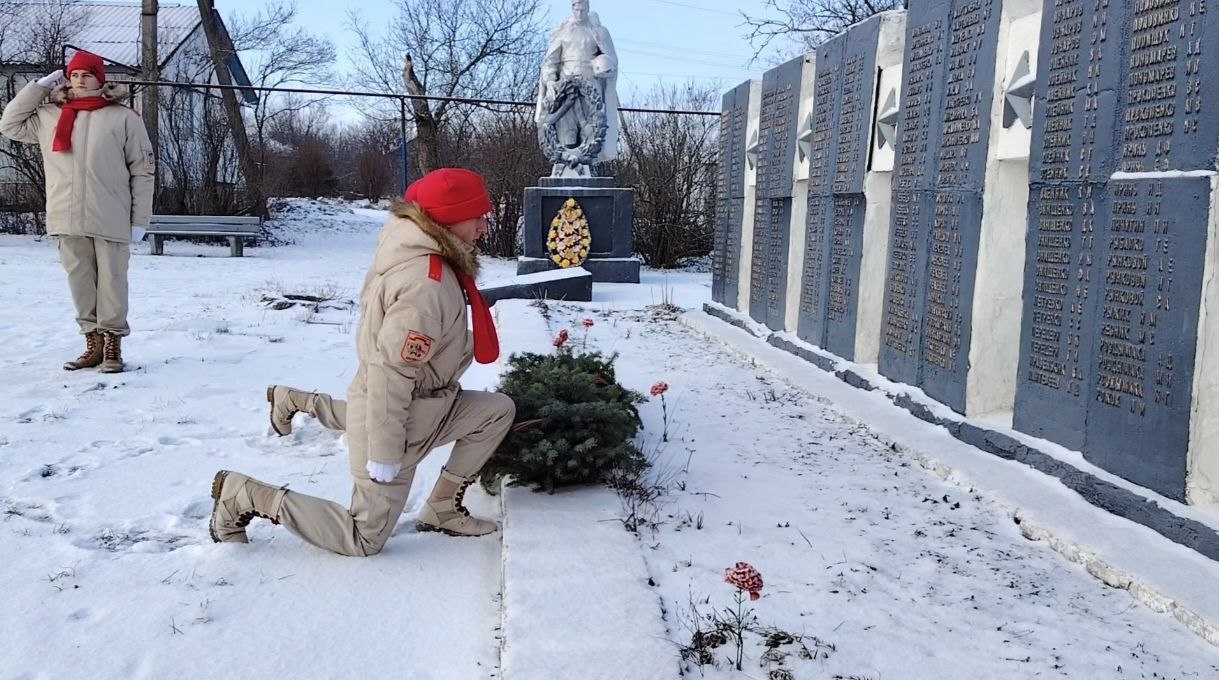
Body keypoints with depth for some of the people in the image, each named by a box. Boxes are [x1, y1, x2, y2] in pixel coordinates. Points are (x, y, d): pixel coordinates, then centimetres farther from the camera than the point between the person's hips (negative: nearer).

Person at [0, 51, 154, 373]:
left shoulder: (123, 117, 1)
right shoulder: (49, 116, 12)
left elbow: (142, 169, 1)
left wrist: (140, 218, -3)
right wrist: (40, 86, 11)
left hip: (110, 220, -3)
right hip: (68, 220, 4)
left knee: (111, 281, -1)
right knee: (81, 282, 7)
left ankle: (112, 344, 7)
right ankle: (93, 343, 15)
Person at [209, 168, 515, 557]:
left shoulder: (421, 254, -2)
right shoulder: (424, 286, -31)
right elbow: (390, 372, -30)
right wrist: (384, 456, -25)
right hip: (400, 418, -9)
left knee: (499, 411, 6)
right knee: (364, 541, 4)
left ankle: (442, 510, 12)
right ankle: (244, 496, 8)